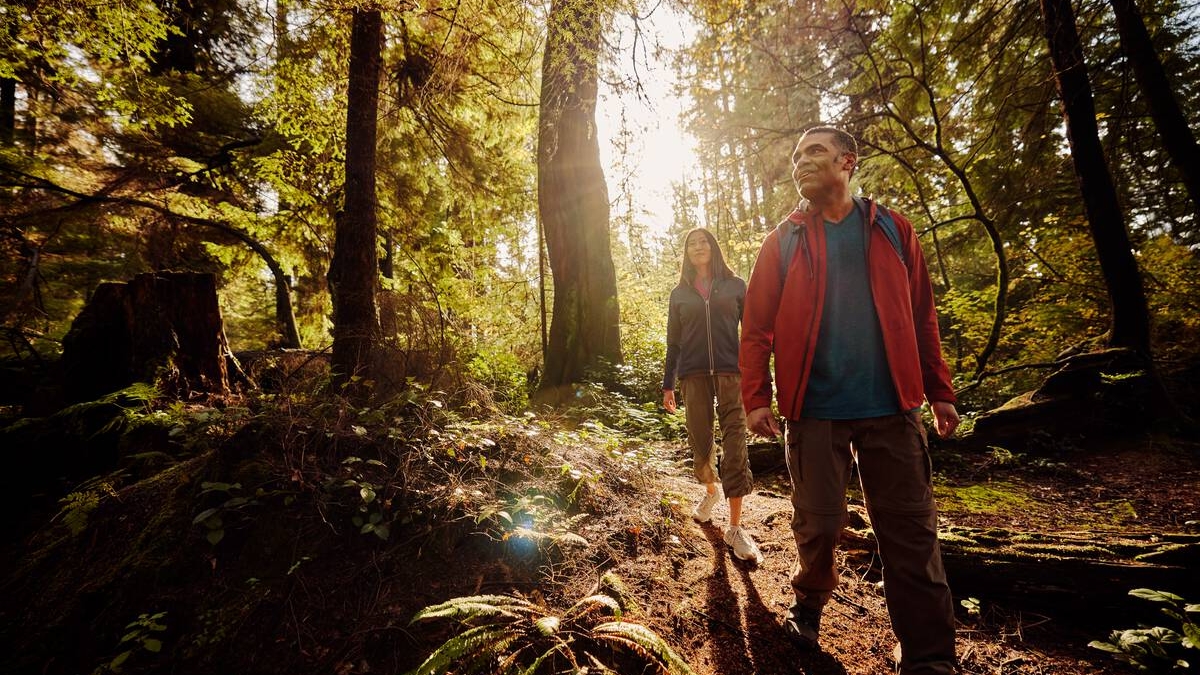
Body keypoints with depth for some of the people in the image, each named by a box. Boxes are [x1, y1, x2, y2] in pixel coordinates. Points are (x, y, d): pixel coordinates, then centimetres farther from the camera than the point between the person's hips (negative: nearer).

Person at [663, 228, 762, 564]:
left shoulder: (735, 286, 9)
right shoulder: (679, 293, 13)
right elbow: (673, 342, 14)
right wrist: (667, 384, 10)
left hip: (731, 372, -1)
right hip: (693, 375, 2)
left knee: (735, 446, -6)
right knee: (700, 441, 6)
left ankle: (736, 528, 2)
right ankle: (710, 490, 38)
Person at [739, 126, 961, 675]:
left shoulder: (891, 230, 9)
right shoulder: (782, 242, 6)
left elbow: (922, 316, 10)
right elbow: (757, 326, 1)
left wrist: (939, 392, 8)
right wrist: (756, 397, -6)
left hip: (892, 408, 1)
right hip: (814, 409, -1)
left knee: (910, 532, 5)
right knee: (818, 524, 8)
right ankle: (809, 602, 36)